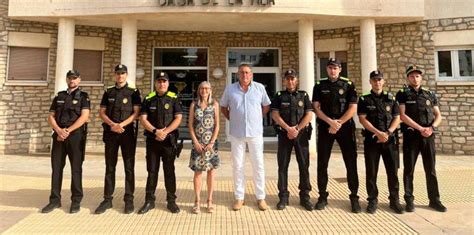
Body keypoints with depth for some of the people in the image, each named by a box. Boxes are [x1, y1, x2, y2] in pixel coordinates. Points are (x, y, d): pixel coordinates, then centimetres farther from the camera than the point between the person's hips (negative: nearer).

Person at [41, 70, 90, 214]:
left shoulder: (83, 97, 4)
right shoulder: (59, 97, 16)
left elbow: (84, 117, -9)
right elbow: (51, 117, 9)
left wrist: (68, 131, -16)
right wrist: (59, 130, -10)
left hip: (76, 136, -4)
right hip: (59, 135, 4)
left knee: (76, 168, 0)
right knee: (56, 167, 5)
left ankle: (76, 201, 8)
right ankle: (55, 200, 15)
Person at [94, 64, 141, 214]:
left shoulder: (133, 92, 3)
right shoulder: (108, 92, 11)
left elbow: (136, 113, -5)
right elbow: (102, 112, 6)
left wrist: (121, 125, -16)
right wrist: (113, 124, -12)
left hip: (128, 132, -3)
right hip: (110, 133, 3)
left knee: (129, 167, 1)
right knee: (110, 167, 7)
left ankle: (129, 200, 9)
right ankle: (107, 199, 16)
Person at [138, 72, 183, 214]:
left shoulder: (173, 99, 2)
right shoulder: (148, 99, 6)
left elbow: (178, 118, -6)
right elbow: (143, 119, -1)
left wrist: (165, 131, -17)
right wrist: (155, 131, -15)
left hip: (169, 140, -1)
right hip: (152, 139, 2)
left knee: (169, 170, 6)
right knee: (152, 171, 8)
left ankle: (171, 201, 16)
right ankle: (149, 201, 18)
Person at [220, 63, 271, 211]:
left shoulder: (260, 88, 1)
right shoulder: (230, 89, 1)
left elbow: (266, 106, 13)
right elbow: (223, 107, 13)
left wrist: (257, 118, 6)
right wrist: (232, 119, 4)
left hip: (255, 132, 0)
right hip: (236, 133, 1)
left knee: (258, 165, 5)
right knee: (237, 165, 7)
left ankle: (260, 197, 18)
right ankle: (239, 197, 19)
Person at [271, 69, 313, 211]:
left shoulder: (303, 95, 9)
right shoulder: (279, 96, 8)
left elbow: (309, 115, 0)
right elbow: (275, 115, -4)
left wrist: (297, 129, -12)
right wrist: (288, 128, -14)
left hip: (301, 134, 1)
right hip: (284, 134, 0)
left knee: (304, 166, 3)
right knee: (282, 166, 1)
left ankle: (305, 197, 14)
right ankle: (283, 197, 10)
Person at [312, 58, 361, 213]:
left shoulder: (348, 85, 5)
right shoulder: (319, 86, 8)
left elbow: (353, 108, -3)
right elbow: (316, 108, 0)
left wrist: (338, 123, -12)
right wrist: (330, 121, -14)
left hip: (345, 127, -1)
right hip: (325, 128, 1)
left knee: (351, 163, 0)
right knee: (322, 164, 3)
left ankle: (354, 197, 12)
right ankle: (322, 196, 14)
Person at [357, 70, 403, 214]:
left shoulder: (391, 99, 11)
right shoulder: (364, 100, 5)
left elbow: (397, 118, 5)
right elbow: (362, 119, -5)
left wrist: (387, 133, -11)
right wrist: (378, 133, -15)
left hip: (390, 139, 2)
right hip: (371, 139, -2)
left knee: (393, 171, 4)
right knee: (371, 172, 2)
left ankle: (394, 200, 17)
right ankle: (372, 200, 13)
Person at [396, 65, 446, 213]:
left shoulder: (430, 94, 12)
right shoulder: (403, 94, 1)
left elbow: (438, 115, 11)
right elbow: (402, 116, -9)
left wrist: (432, 127, -9)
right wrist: (421, 129, -15)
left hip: (428, 136, 3)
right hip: (411, 136, -3)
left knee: (431, 169, 9)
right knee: (409, 169, 2)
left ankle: (434, 200, 19)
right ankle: (409, 200, 10)